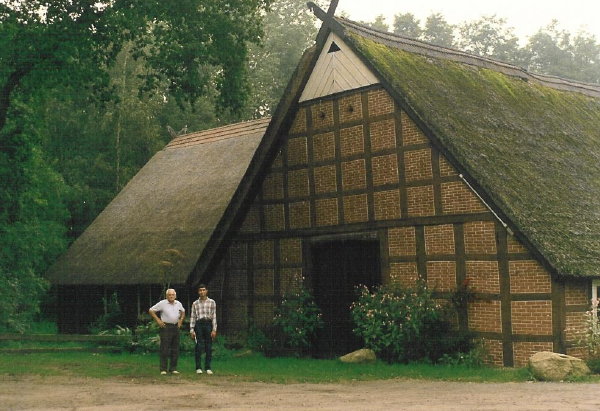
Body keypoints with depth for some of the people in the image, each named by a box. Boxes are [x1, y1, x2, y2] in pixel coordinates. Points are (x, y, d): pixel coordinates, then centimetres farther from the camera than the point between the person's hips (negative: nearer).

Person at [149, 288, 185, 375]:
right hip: (166, 327, -5)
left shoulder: (178, 304, 10)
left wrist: (181, 320, 15)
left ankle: (173, 368, 14)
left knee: (175, 349, 6)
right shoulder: (162, 303, -5)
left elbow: (183, 311, 29)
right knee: (164, 349, -6)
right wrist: (158, 320, -7)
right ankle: (163, 369, -3)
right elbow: (151, 310, -2)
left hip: (176, 327, 6)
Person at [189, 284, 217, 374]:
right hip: (199, 324, 0)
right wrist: (191, 330, 1)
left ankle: (208, 368, 6)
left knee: (209, 347, 0)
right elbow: (192, 317, 9)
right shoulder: (195, 303, 11)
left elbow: (214, 316, 4)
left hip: (208, 324, 0)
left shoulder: (212, 302, 8)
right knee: (199, 347, -5)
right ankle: (198, 368, -1)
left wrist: (214, 329, -3)